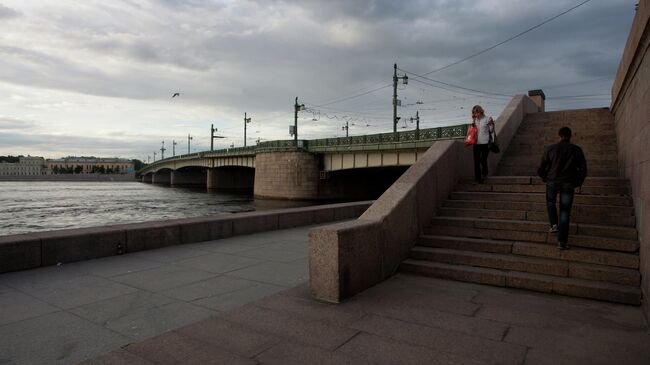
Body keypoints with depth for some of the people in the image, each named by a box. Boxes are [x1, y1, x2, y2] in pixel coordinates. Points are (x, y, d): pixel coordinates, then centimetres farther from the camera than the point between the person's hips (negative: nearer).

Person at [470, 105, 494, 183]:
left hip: (485, 143, -3)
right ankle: (478, 178, 14)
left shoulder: (487, 119, -3)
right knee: (476, 161, 3)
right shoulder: (474, 120, 8)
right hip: (476, 143, 4)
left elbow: (491, 131, 3)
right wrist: (473, 124, 4)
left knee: (483, 160, -3)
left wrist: (492, 124, -14)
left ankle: (484, 174, 25)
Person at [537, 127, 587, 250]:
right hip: (568, 184, 0)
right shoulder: (576, 150, 0)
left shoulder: (550, 149, -2)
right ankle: (562, 241, 3)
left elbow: (541, 169, -3)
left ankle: (554, 224, 11)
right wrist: (577, 182, 15)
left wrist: (545, 178, 15)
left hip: (552, 182, 0)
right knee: (564, 212, 5)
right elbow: (583, 169, 0)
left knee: (550, 202, 28)